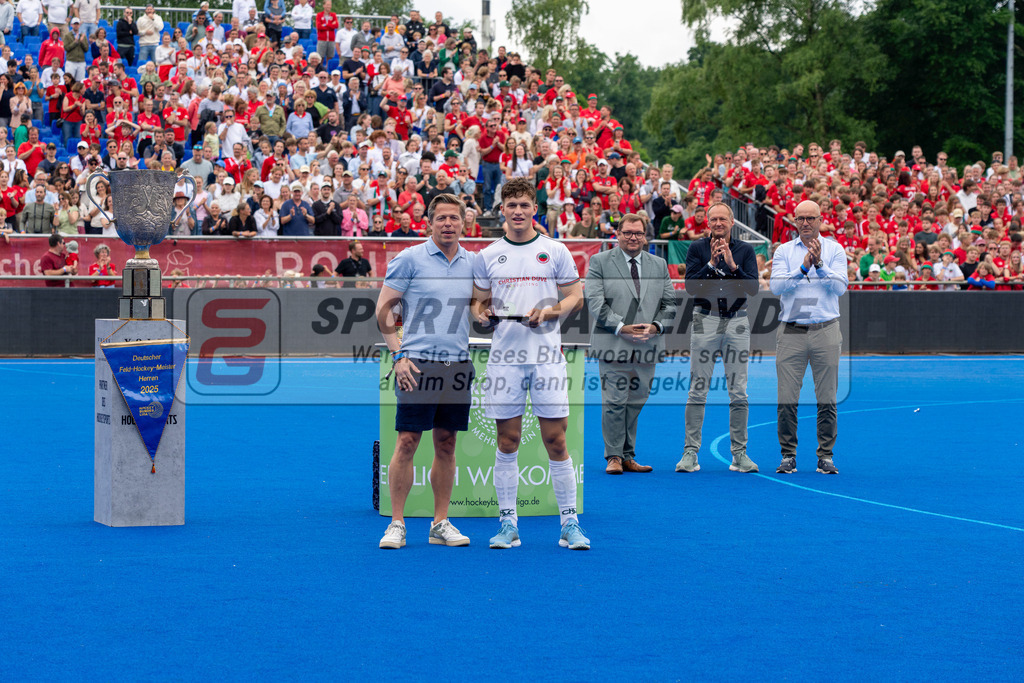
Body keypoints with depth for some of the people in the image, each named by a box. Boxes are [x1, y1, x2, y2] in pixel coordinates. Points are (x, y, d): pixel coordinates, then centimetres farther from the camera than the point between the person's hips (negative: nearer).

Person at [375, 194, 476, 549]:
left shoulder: (473, 262, 10)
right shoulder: (410, 259, -2)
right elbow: (383, 309, -2)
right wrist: (398, 355, -8)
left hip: (458, 365, 4)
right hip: (419, 364, -4)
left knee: (446, 445, 8)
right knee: (407, 443, -5)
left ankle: (440, 524, 14)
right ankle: (397, 524, 1)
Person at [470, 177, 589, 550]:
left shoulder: (555, 251, 5)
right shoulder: (488, 256, 10)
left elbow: (576, 296, 7)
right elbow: (479, 302, 17)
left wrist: (551, 311, -11)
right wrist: (481, 313, -6)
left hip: (546, 355, -2)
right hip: (504, 355, 2)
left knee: (556, 441, -3)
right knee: (507, 442, 3)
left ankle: (569, 524, 4)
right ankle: (508, 524, 9)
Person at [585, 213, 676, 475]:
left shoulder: (659, 265, 15)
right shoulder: (599, 262, 3)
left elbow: (669, 303, 13)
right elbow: (595, 303, -6)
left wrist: (656, 326, -7)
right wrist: (621, 327, -16)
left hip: (648, 345, 4)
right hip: (613, 344, -4)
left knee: (636, 402, 6)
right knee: (614, 402, -6)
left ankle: (628, 456, 13)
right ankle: (614, 456, 3)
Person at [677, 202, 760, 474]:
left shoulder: (745, 250, 5)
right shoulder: (697, 248, 3)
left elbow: (753, 288, -4)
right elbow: (691, 286, -6)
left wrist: (732, 265, -15)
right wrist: (712, 263, -16)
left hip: (737, 322, 1)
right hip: (705, 321, -1)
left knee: (738, 392, 2)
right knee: (697, 390, -2)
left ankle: (739, 454, 8)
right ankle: (691, 451, 3)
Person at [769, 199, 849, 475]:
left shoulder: (834, 250, 8)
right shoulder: (784, 251, 9)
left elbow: (840, 287, -3)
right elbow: (776, 286, -5)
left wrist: (819, 264, -15)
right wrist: (803, 268, -16)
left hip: (826, 331, 0)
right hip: (791, 332, 0)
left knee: (827, 399, 0)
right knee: (787, 399, -3)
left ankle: (825, 456, 9)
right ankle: (788, 455, 7)